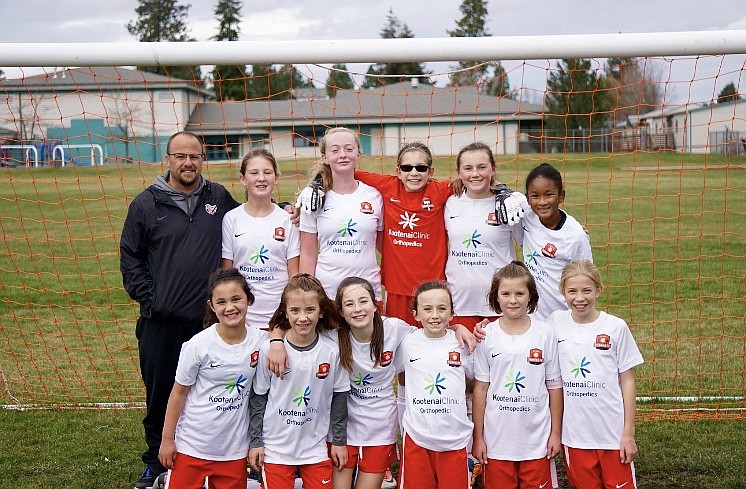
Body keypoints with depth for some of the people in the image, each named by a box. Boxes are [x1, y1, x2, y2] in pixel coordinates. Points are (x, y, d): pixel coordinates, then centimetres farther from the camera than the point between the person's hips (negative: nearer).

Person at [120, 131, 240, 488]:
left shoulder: (219, 198, 6)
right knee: (160, 395, 9)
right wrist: (146, 297, -4)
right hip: (161, 321, -1)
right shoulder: (147, 203, 1)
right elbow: (130, 257, 5)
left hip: (208, 319, 1)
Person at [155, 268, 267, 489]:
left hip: (235, 448, 3)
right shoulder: (199, 345, -14)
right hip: (193, 445, -2)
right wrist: (167, 440, -2)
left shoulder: (261, 341, -8)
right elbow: (179, 392, -5)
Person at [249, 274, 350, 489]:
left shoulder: (331, 351, -8)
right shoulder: (269, 349, -11)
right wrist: (256, 441, 1)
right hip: (275, 448, -1)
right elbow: (258, 398, -1)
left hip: (316, 448, 1)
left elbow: (339, 398, 4)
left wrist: (339, 440, 8)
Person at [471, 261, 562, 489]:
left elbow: (554, 387, 2)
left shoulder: (545, 334, -3)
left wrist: (556, 433, 3)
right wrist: (478, 437, 1)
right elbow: (481, 387, 0)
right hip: (497, 439, 0)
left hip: (536, 440, 0)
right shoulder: (486, 335, -3)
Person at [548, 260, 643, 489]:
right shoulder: (556, 323, 0)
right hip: (574, 433, 2)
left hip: (613, 433, -2)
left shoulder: (616, 327, -5)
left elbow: (627, 381, -1)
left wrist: (629, 433, -3)